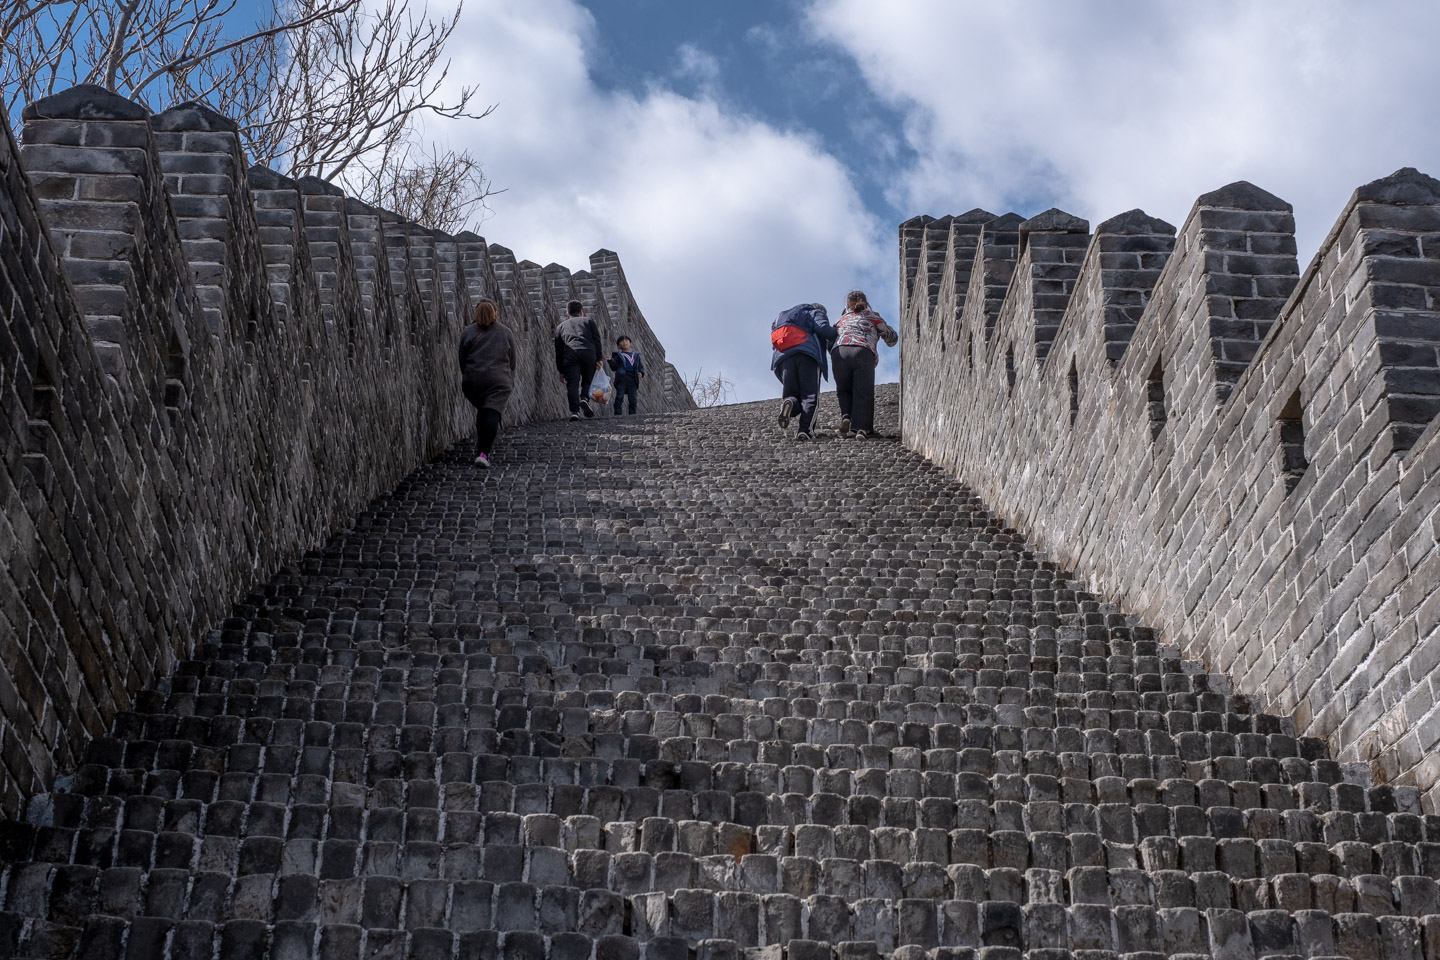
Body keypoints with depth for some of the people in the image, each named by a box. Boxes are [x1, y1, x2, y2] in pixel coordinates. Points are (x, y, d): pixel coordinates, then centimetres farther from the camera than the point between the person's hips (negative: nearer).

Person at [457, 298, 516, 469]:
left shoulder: (468, 332, 6)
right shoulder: (506, 332, 6)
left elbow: (462, 360, 9)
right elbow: (512, 361, 9)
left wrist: (467, 378, 22)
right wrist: (510, 381, 21)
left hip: (472, 380, 2)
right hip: (498, 381, -2)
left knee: (482, 412, 20)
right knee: (492, 414, -8)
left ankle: (481, 447, 22)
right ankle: (483, 453, -22)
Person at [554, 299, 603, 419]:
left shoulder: (561, 326, 27)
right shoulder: (589, 321, 25)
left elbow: (558, 350, 21)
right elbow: (597, 340, 10)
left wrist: (561, 370, 21)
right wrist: (599, 359, 7)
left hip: (570, 354, 0)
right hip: (589, 352, 0)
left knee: (572, 384, -4)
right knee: (588, 380, 13)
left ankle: (574, 411, -17)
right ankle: (585, 398, -15)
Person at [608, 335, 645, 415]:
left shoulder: (635, 355, 21)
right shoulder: (618, 355, 12)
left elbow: (640, 366, 18)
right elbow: (614, 367, 5)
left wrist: (641, 373, -3)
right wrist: (610, 360, -13)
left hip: (632, 379, 3)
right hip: (621, 378, -3)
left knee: (633, 398, -1)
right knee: (619, 396, -12)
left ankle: (632, 414, 3)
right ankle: (617, 413, -12)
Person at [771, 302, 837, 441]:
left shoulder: (782, 317, 40)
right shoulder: (817, 313, 22)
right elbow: (823, 329, -1)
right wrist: (836, 334, 18)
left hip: (783, 356, 4)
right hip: (807, 355, -4)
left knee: (791, 393, 7)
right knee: (809, 396, -6)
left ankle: (790, 403, -30)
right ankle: (803, 429, -26)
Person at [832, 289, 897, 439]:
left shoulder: (841, 320, 34)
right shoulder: (871, 316, 27)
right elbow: (892, 338, 31)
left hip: (840, 352, 2)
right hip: (863, 353, -2)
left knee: (844, 391, 19)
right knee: (863, 393, -1)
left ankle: (846, 416, -7)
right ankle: (861, 428, -19)